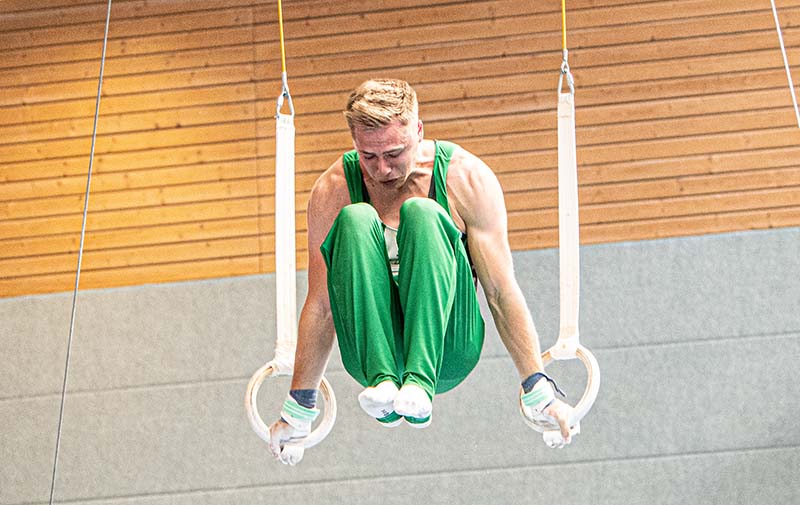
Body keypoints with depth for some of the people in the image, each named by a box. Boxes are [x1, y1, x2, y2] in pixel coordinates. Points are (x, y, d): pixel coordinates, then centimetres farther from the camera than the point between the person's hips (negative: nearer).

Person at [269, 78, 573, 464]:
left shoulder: (467, 179, -6)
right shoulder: (332, 191, -4)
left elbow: (501, 292, -4)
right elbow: (320, 305, 2)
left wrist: (540, 392, -8)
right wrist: (299, 408, 3)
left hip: (447, 347, -1)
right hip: (372, 351, 1)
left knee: (421, 213, -27)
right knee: (355, 220, -26)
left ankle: (420, 385, -41)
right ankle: (380, 383, -39)